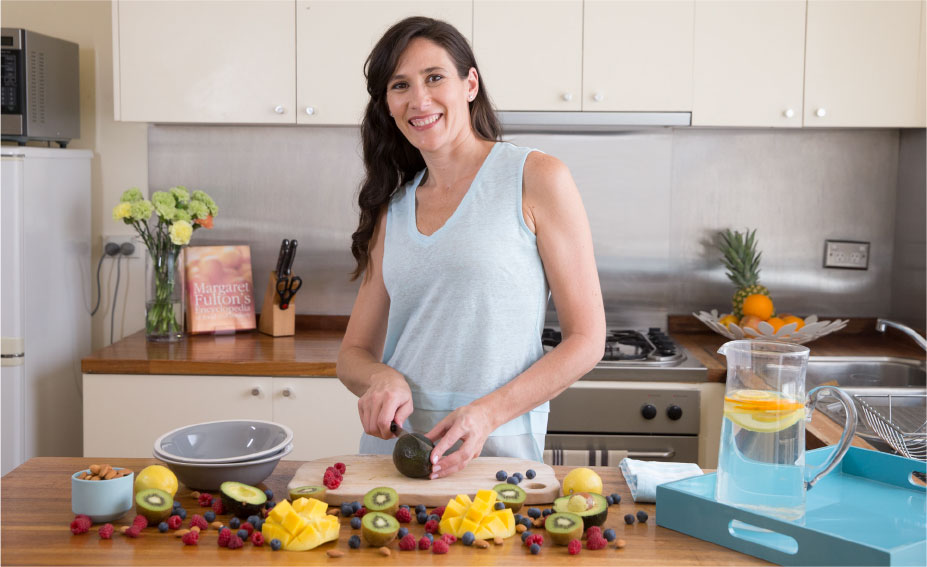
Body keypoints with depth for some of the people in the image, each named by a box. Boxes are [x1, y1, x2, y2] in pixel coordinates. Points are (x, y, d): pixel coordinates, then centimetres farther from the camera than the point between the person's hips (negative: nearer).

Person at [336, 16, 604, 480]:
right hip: (390, 451, 4)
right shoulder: (392, 209, 12)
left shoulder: (537, 178, -2)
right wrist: (381, 378, -8)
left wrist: (487, 413, -16)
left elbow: (586, 341, -4)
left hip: (498, 454, -4)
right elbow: (354, 352, 15)